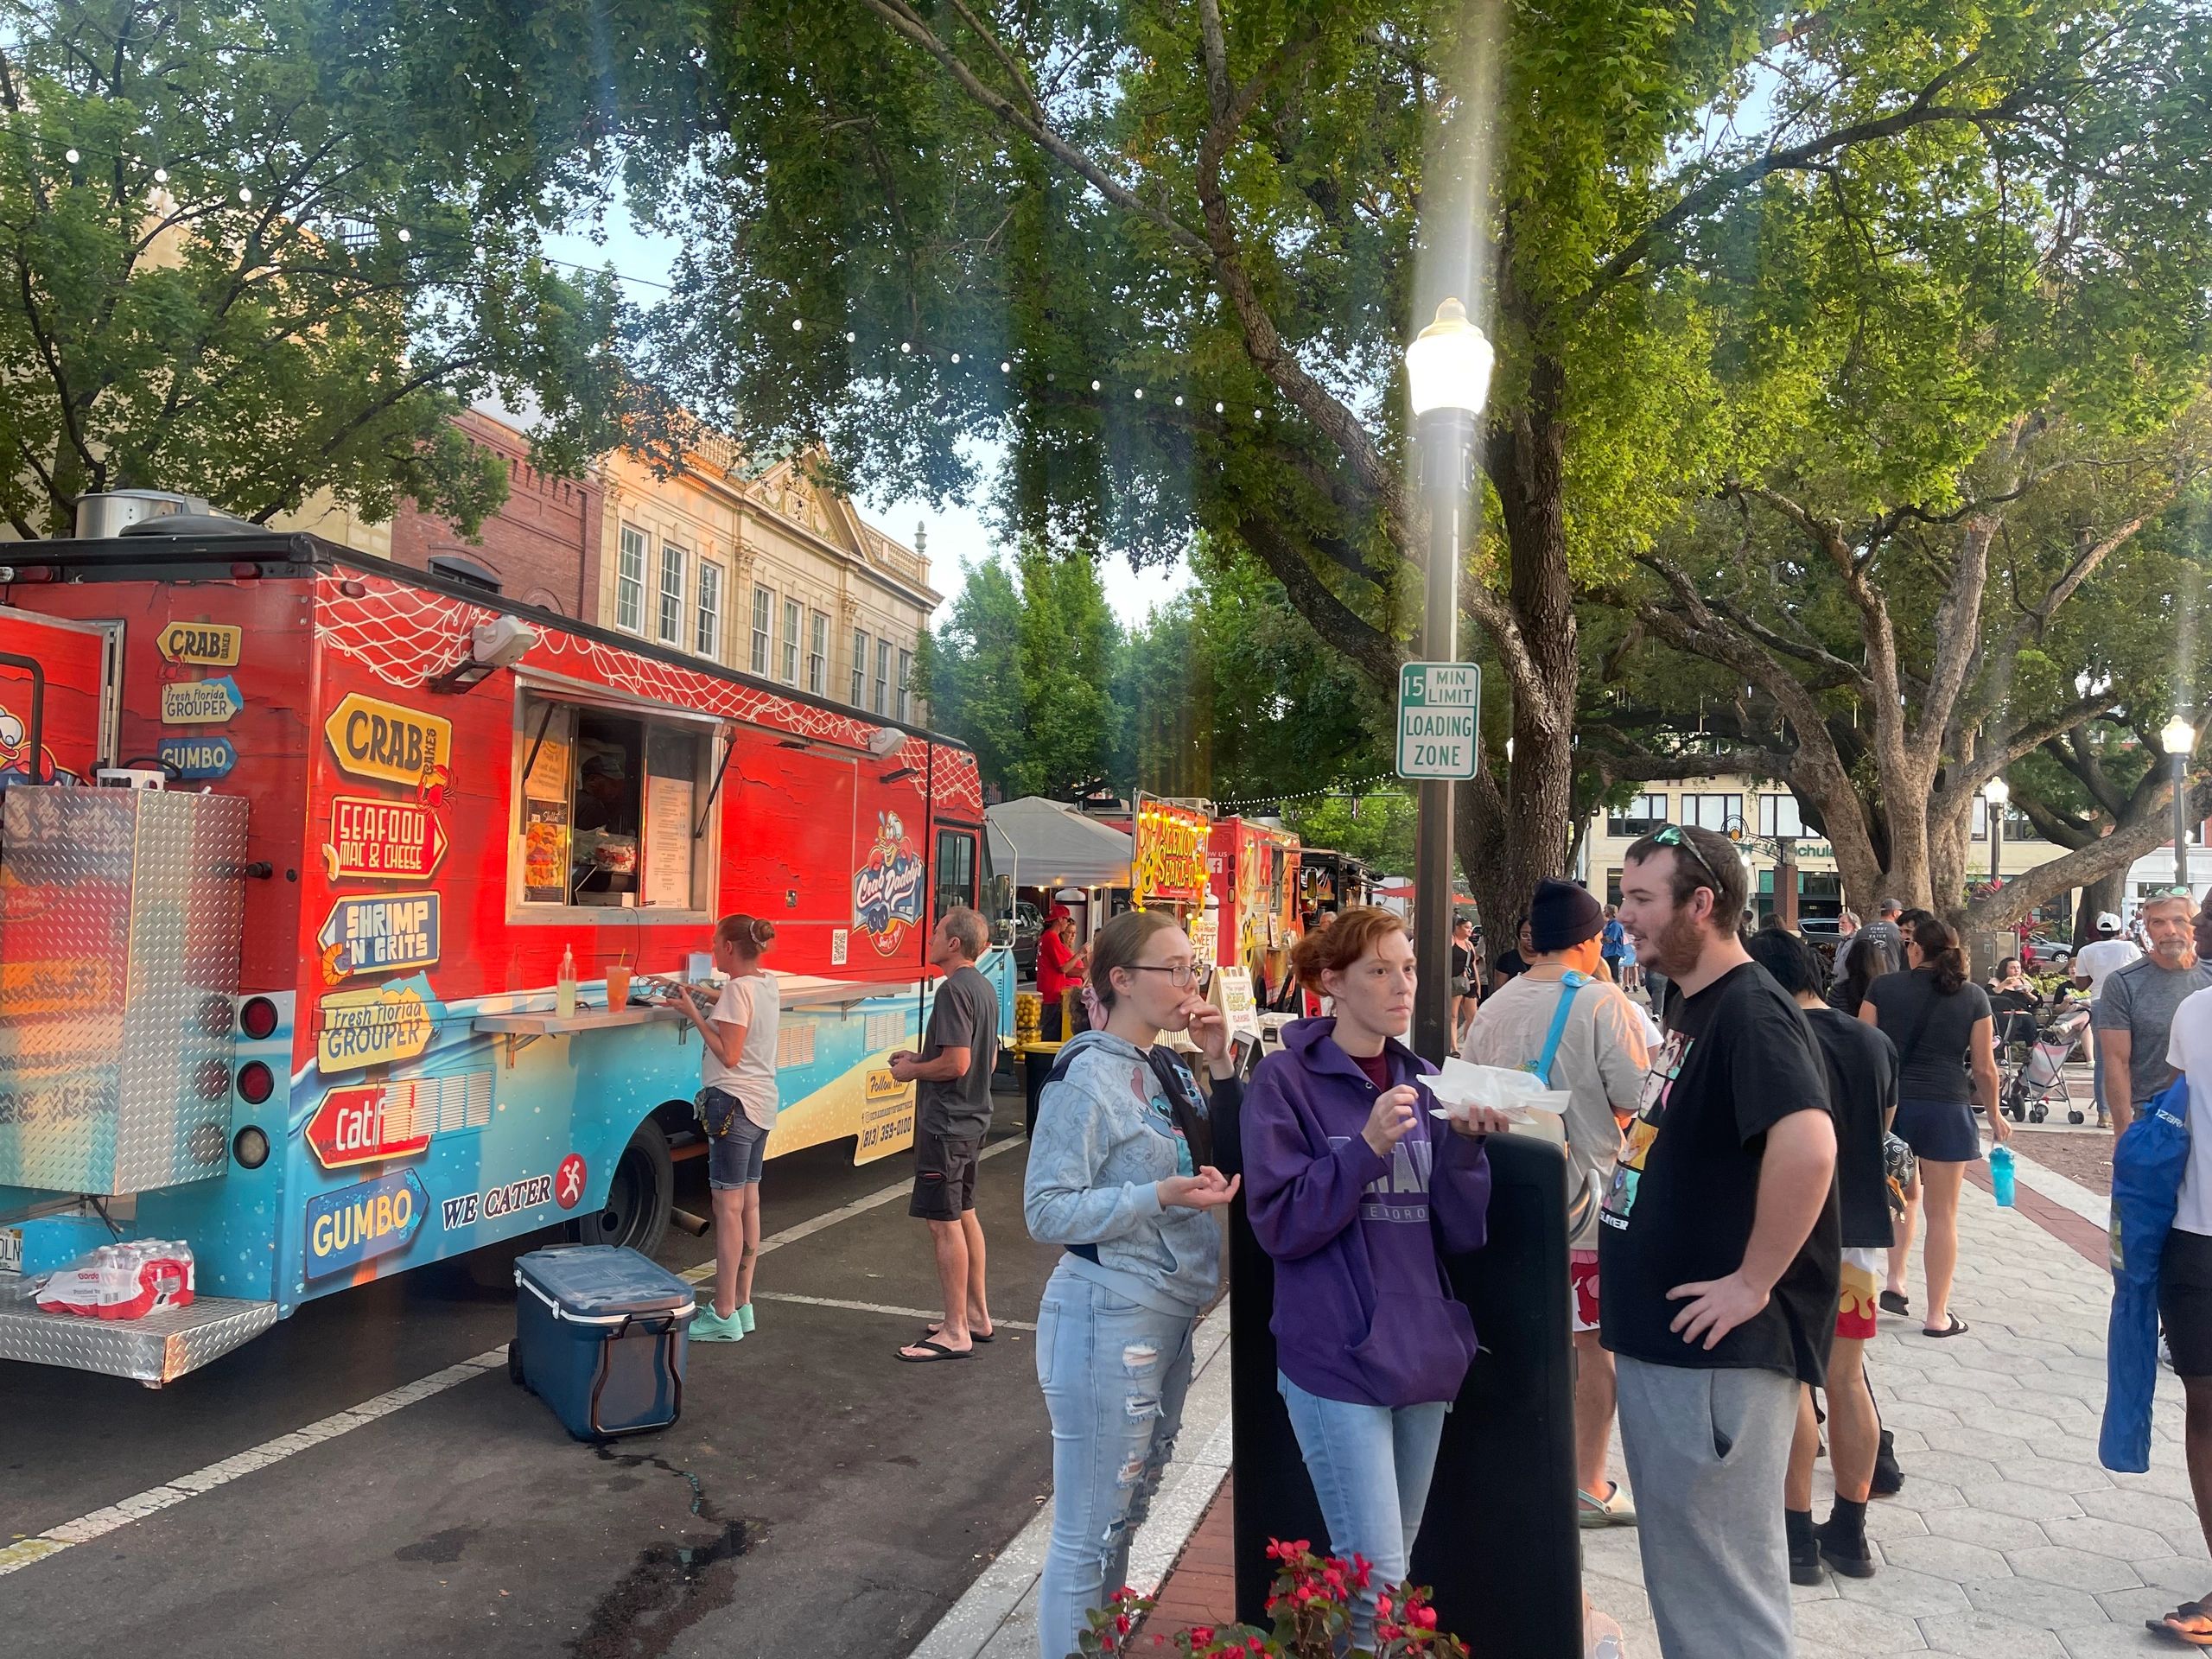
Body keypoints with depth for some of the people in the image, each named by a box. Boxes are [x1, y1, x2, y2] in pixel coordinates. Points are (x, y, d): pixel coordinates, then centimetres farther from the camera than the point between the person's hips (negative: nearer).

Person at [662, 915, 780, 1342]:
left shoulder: (737, 989, -16)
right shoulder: (768, 983, 10)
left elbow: (728, 1054, -20)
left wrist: (692, 1012, -14)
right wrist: (697, 998, 19)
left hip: (734, 1103, -9)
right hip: (762, 1103, 10)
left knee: (728, 1205, -6)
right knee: (749, 1202, 13)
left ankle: (724, 1316, -2)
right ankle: (742, 1305, 21)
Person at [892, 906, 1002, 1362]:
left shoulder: (954, 990, -19)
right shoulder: (984, 988, 11)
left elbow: (956, 1063, -25)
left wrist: (911, 1071, -8)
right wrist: (921, 1060, 16)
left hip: (945, 1123, -10)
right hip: (972, 1120, 10)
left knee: (944, 1222, -4)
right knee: (964, 1214, 18)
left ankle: (955, 1333, 2)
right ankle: (977, 1315, 27)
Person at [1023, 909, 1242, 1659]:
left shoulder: (1167, 1068, 7)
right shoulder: (1090, 1077, -17)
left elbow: (1224, 1159, 7)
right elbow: (1047, 1210, -19)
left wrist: (1222, 1067, -4)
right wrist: (1160, 1195, -27)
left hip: (1170, 1316, 9)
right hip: (1109, 1320, -8)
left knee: (1128, 1508, 23)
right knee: (1088, 1533, 3)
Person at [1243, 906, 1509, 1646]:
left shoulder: (1422, 1081, 9)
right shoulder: (1287, 1078, -8)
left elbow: (1461, 1232, 4)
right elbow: (1280, 1225, -14)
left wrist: (1464, 1139, -13)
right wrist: (1367, 1146, -22)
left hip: (1423, 1352, 6)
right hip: (1338, 1357, -6)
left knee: (1393, 1565, 17)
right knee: (1375, 1578, -6)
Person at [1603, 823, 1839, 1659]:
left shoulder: (1749, 1013, -19)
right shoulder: (1690, 1005, 11)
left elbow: (1807, 1144, -34)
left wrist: (1754, 1282, -26)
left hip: (1717, 1353, -10)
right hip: (1660, 1339, 10)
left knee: (1724, 1589, 4)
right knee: (1679, 1567, 22)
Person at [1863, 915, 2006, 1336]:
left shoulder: (1883, 987, -1)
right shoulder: (1973, 996, -1)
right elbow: (1984, 1068, 1)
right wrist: (1994, 1115, 16)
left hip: (1890, 1104, 1)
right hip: (1946, 1109, -1)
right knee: (1942, 1214, 6)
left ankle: (1895, 1281, 16)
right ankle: (1938, 1315, 12)